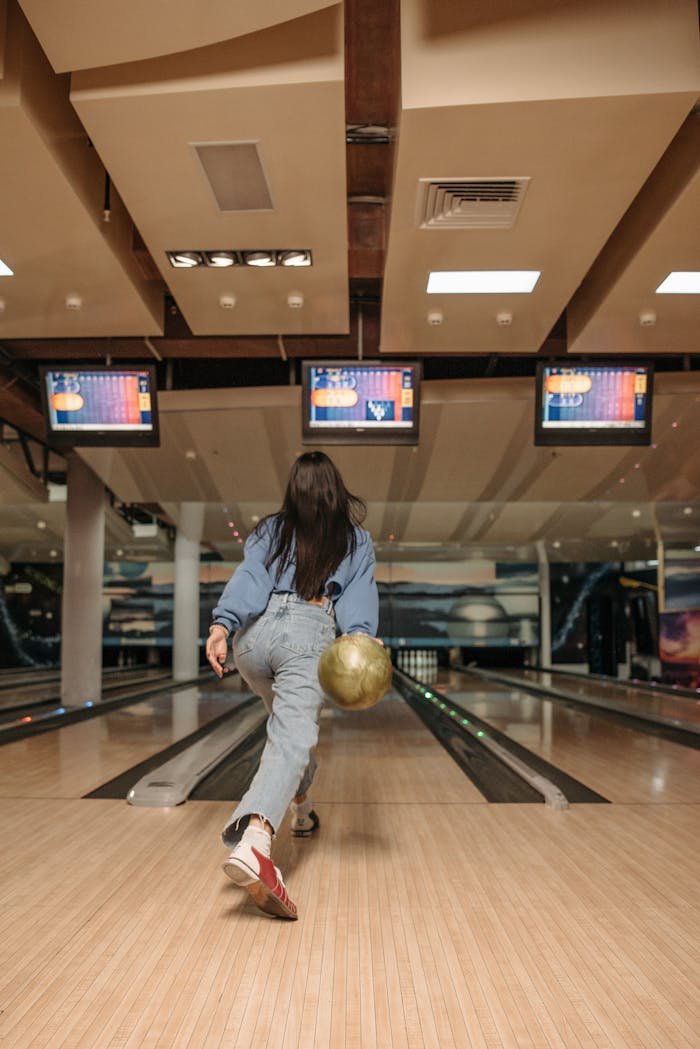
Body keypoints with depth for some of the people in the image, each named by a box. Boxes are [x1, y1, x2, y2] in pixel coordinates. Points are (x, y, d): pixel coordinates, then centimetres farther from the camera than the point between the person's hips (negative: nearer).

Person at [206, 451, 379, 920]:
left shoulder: (271, 531, 16)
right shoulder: (356, 539, 15)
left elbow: (249, 579, -1)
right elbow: (358, 595, -2)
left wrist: (223, 624, -14)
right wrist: (360, 636, -16)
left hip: (255, 635, 4)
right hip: (309, 638, -4)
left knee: (291, 719, 31)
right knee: (292, 743, -18)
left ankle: (300, 808, 45)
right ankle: (253, 841, -42)